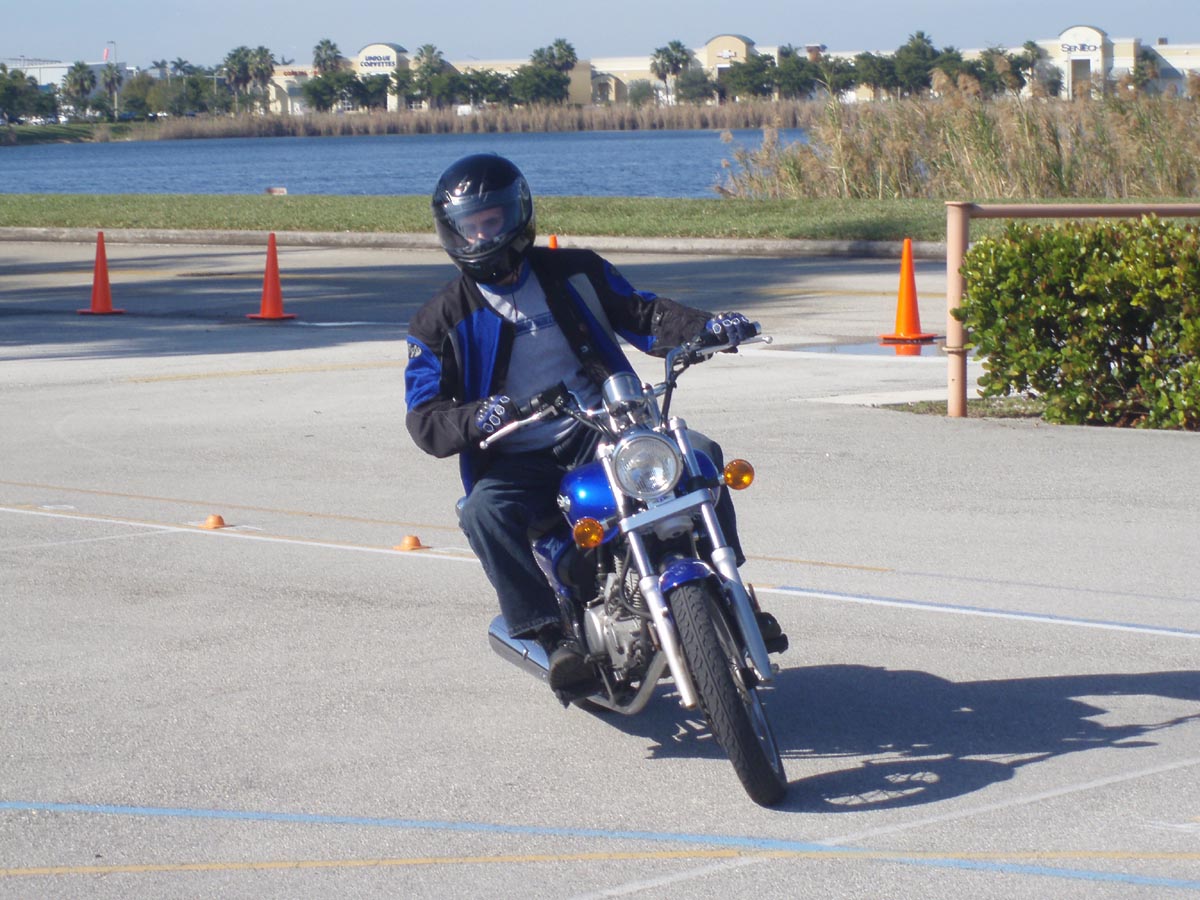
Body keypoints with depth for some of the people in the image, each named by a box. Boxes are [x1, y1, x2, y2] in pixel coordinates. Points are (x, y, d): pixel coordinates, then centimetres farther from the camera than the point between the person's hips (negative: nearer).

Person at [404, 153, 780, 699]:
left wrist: (707, 328, -9)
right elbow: (425, 419, -5)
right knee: (483, 512, -34)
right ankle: (554, 638, -31)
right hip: (516, 463, -2)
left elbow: (641, 315, 12)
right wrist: (475, 418, -29)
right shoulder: (442, 322, 2)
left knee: (697, 455, -19)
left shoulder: (574, 272, 9)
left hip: (604, 434, 2)